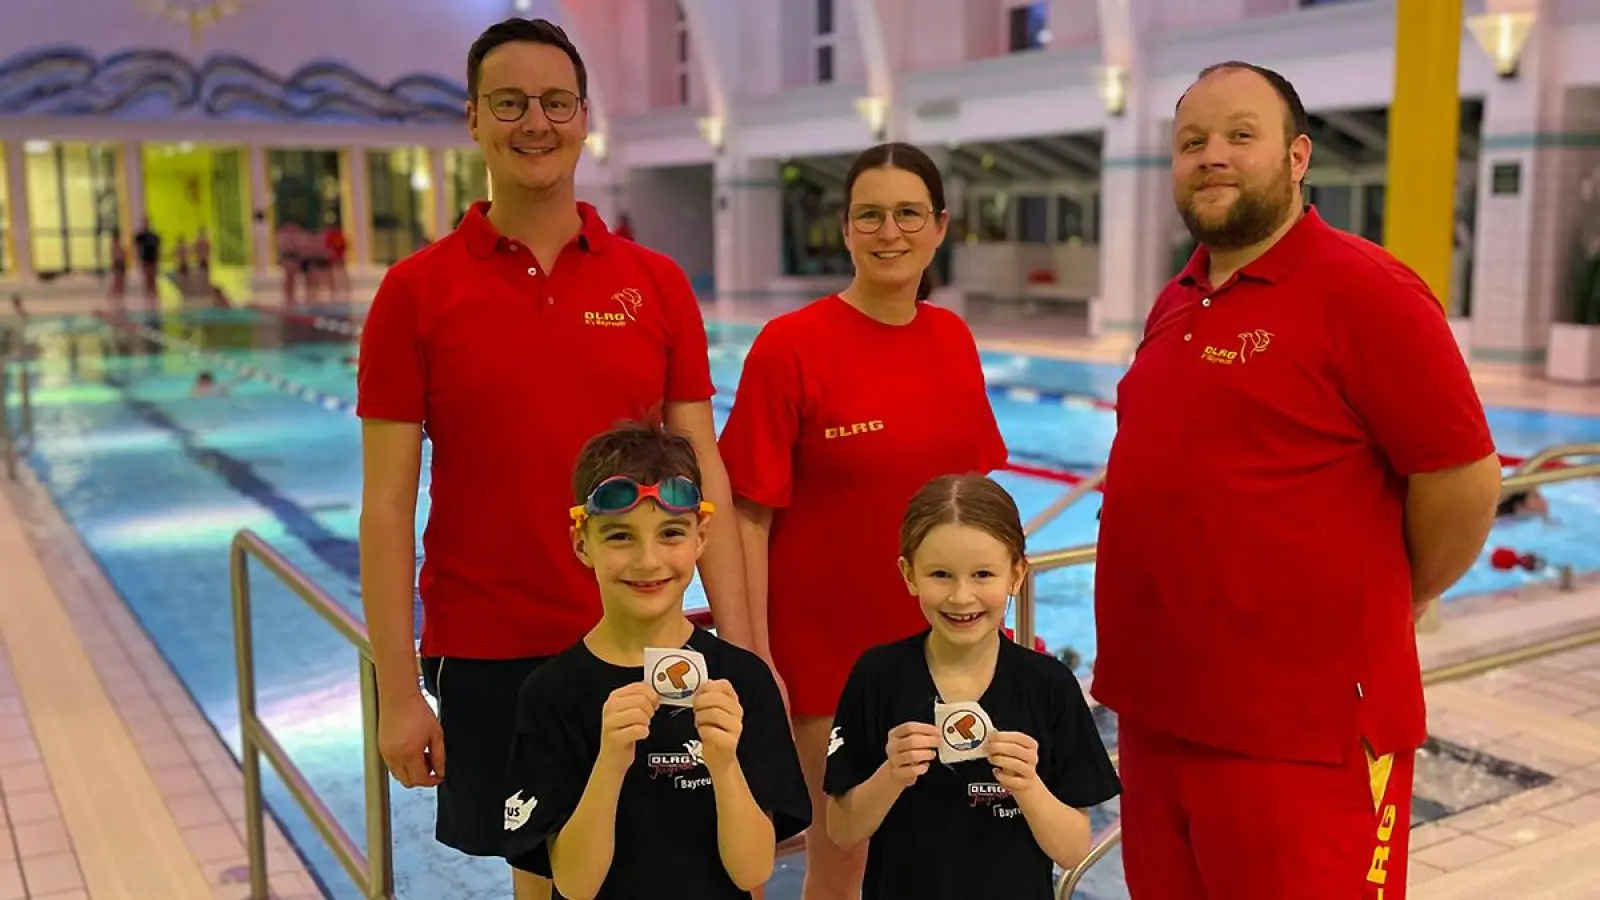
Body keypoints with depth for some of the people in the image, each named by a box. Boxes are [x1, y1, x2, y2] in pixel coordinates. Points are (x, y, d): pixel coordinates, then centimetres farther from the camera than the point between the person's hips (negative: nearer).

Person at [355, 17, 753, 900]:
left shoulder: (657, 285, 1)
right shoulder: (416, 291, -4)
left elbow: (702, 475, 0)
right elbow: (387, 505, -4)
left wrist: (737, 650, -6)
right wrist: (399, 692, -7)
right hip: (485, 657, -1)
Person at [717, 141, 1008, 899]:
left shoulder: (953, 339, 2)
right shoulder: (788, 345, -14)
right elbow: (750, 517, -13)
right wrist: (756, 659, -16)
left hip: (940, 645, 5)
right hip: (827, 647, -4)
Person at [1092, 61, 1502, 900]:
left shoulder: (1363, 289, -13)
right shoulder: (1175, 304, 11)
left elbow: (1466, 478, -12)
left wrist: (1390, 604, 1)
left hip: (1303, 730, -8)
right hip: (1157, 706, 8)